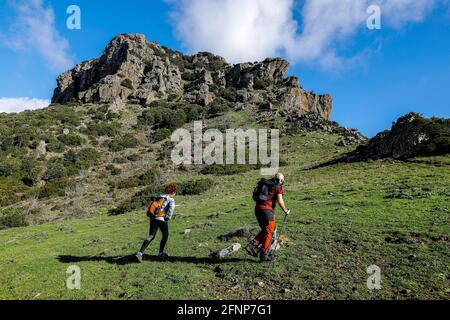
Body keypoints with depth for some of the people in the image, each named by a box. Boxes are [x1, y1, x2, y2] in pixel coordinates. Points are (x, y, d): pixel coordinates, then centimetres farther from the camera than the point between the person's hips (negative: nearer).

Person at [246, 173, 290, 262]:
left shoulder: (265, 184, 20)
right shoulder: (278, 187, -1)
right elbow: (280, 201, -9)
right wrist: (286, 211, 6)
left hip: (257, 208, 7)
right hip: (266, 210, -7)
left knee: (265, 230, 19)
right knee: (268, 232, 4)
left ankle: (252, 245, 7)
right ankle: (264, 255, 7)